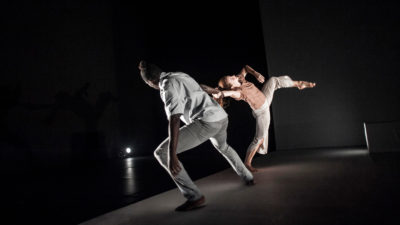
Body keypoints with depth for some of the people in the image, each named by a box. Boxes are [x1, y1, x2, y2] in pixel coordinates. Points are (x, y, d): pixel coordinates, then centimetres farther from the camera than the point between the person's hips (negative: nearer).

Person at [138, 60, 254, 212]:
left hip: (207, 122, -9)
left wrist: (172, 155, -28)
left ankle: (194, 196, -6)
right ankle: (247, 177, 50)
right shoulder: (180, 75, 21)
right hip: (222, 118, 9)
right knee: (222, 146, 42)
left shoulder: (167, 86, -8)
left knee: (161, 153, -5)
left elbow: (174, 120, -23)